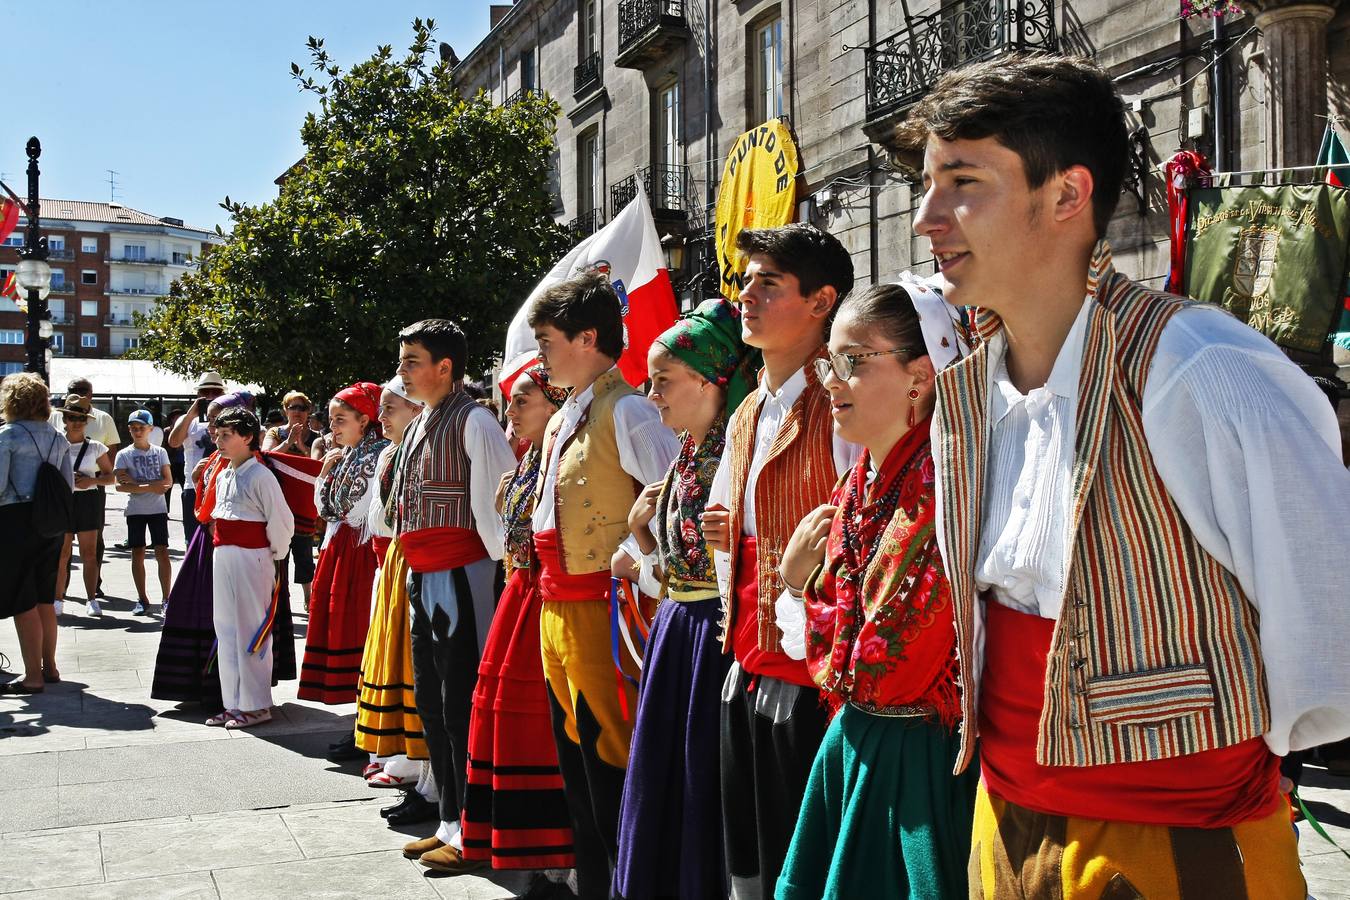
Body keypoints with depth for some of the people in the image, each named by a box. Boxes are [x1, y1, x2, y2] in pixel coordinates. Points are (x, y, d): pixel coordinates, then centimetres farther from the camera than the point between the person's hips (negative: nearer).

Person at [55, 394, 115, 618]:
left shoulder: (95, 448, 4)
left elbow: (111, 477, 7)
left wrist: (91, 480, -11)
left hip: (88, 499, 0)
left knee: (89, 553, 1)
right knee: (61, 554, 3)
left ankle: (92, 600, 5)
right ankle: (58, 600, 11)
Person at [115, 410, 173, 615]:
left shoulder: (160, 452, 6)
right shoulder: (124, 455, 1)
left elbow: (168, 482, -2)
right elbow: (120, 485, -9)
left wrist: (136, 483, -13)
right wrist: (150, 487, -19)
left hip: (158, 509, 0)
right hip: (135, 510, 0)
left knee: (162, 553, -4)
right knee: (138, 554, 2)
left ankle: (166, 598, 1)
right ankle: (142, 600, 9)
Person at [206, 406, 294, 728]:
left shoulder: (260, 476, -11)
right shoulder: (222, 476, 14)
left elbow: (282, 521, -12)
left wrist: (275, 558, -6)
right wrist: (221, 546, 15)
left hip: (252, 557, -9)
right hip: (223, 557, 9)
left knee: (251, 630, -4)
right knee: (225, 629, 11)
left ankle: (256, 706, 4)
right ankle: (233, 703, 19)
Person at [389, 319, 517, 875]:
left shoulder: (473, 422, -12)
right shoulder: (418, 426, 15)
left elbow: (497, 502, -15)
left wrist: (502, 565, -14)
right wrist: (414, 572, 20)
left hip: (460, 576, -10)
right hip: (421, 578, 10)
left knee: (462, 703, -6)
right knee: (430, 700, 15)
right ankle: (451, 821, 26)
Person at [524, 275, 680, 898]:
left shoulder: (626, 411, -13)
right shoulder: (561, 421, 17)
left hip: (600, 607, -10)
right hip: (556, 607, 10)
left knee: (610, 766, -4)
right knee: (576, 764, 17)